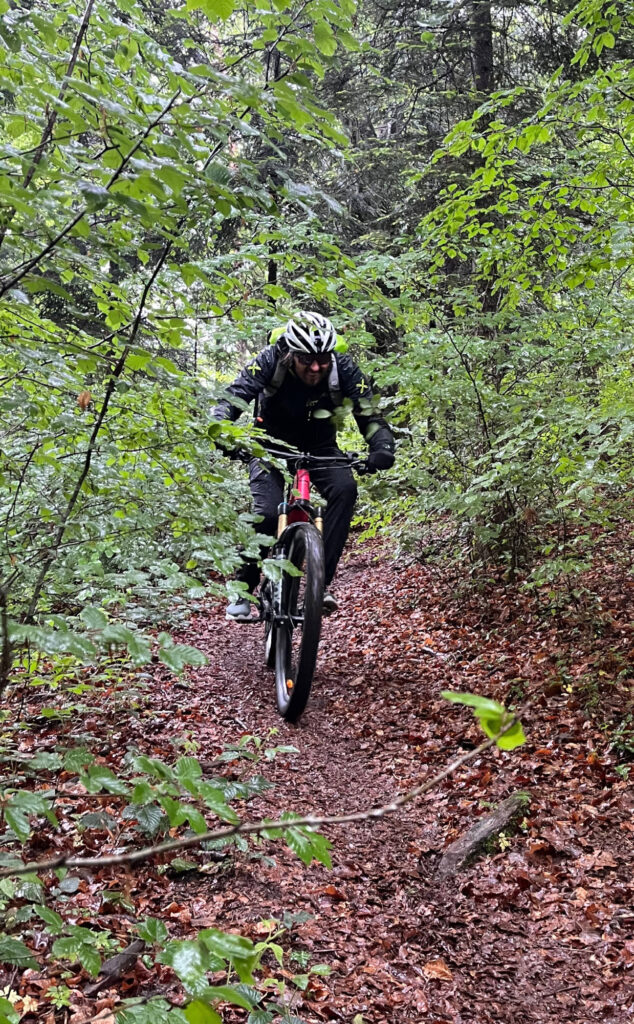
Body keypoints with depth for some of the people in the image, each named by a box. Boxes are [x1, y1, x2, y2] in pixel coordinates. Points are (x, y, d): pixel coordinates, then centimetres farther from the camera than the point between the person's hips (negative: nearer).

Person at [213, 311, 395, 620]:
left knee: (344, 489, -28)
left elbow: (369, 416, -24)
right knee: (267, 513, -23)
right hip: (272, 441, -1)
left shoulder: (343, 368, -24)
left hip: (319, 445, 2)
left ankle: (321, 582, -23)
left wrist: (382, 447, -44)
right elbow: (232, 399, -32)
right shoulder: (271, 360, -27)